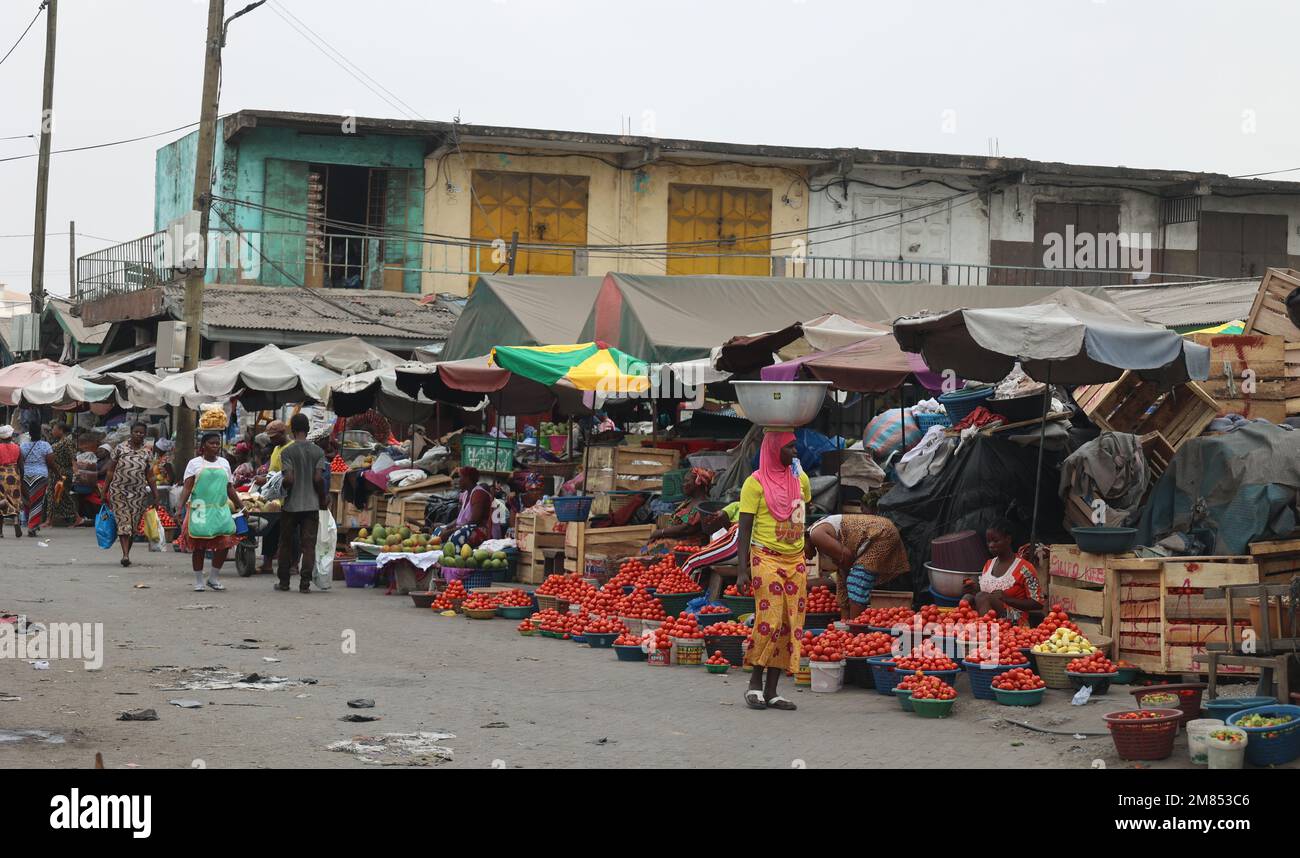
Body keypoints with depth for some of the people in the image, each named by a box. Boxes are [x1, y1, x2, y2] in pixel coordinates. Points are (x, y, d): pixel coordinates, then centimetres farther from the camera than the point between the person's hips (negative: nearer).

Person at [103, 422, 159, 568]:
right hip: (119, 492, -2)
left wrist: (156, 497, 4)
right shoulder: (120, 448, 2)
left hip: (139, 494, 2)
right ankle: (125, 554, -17)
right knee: (123, 522, -10)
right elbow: (110, 471, 4)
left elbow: (150, 477, 9)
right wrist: (104, 491, 2)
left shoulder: (147, 453, 6)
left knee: (134, 525, 5)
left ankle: (126, 553, 18)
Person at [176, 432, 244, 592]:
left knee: (224, 544, -8)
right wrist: (180, 505, -16)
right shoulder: (195, 463, 4)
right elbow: (187, 487, -3)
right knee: (198, 546, 0)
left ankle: (214, 578, 8)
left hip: (220, 509, 3)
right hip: (199, 509, -3)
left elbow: (230, 489, 21)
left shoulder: (224, 463, 15)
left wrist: (240, 507, 20)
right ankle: (198, 581, 11)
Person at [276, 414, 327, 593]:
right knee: (309, 545, 1)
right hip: (312, 504, 1)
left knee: (287, 544, 11)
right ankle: (305, 583, -5)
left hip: (291, 504, -1)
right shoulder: (318, 451, 0)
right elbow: (318, 479, -5)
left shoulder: (287, 452, -7)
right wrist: (323, 499, 8)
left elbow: (289, 479, -14)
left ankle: (284, 582, 17)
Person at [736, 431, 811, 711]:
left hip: (795, 560, 6)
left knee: (790, 624, 1)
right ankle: (755, 683, 2)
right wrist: (742, 569, -14)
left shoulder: (800, 479, 11)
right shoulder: (756, 483, -6)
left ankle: (771, 691, 5)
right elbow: (745, 527, -8)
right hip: (766, 558, -6)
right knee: (770, 620, -13)